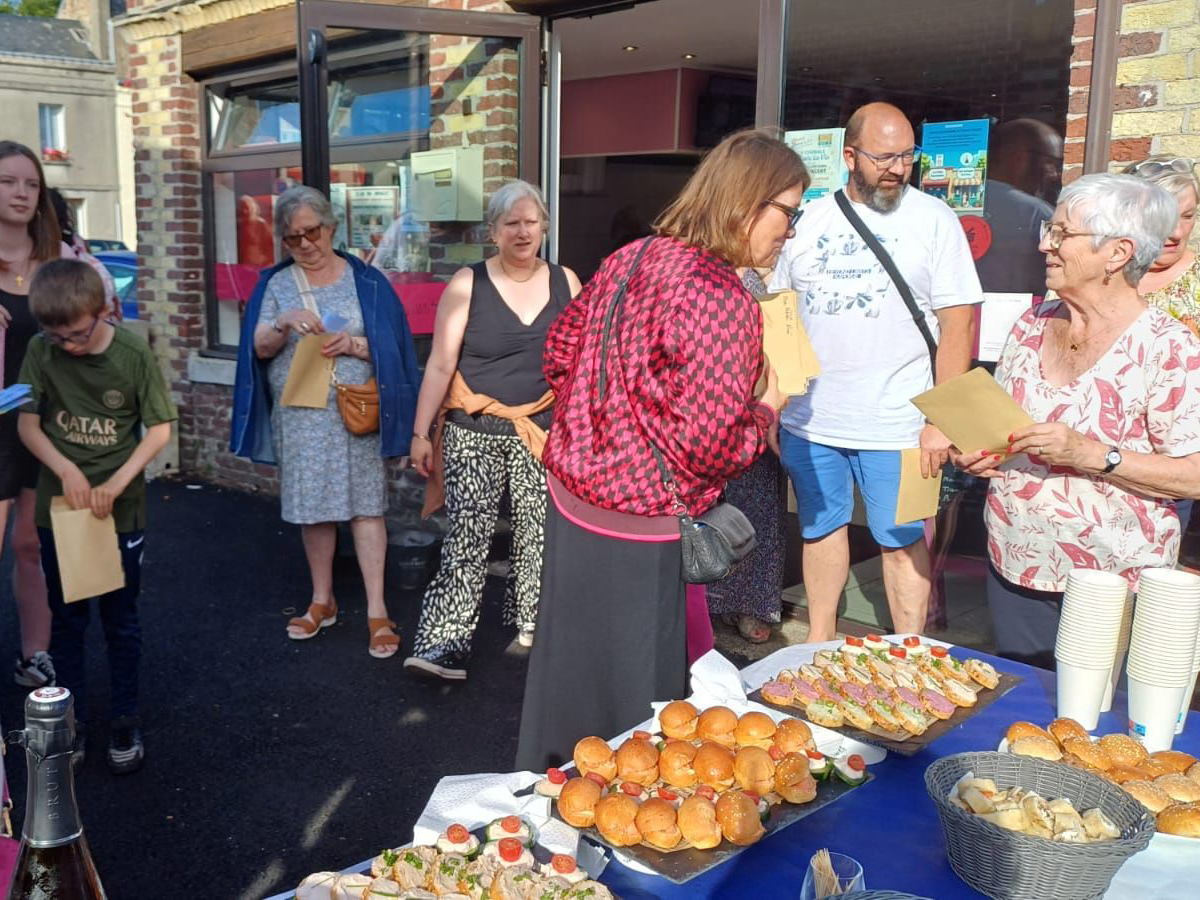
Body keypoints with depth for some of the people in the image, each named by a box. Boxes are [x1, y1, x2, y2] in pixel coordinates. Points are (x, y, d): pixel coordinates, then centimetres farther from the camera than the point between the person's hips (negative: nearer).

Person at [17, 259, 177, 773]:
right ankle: (70, 720, 28)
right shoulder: (41, 352, -9)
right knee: (66, 620, 13)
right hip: (58, 508, 2)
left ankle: (125, 719, 25)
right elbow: (27, 423, -3)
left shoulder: (134, 354, -14)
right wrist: (66, 470, -19)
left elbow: (160, 428, -9)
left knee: (120, 620, 10)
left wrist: (118, 481, -20)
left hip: (121, 511, -2)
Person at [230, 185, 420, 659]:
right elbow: (260, 349, 2)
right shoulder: (277, 283, 9)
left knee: (365, 505, -3)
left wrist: (354, 344, -17)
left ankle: (377, 610, 2)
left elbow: (389, 345, 2)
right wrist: (285, 325, -18)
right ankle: (323, 601, 25)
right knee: (312, 509, 9)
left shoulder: (363, 279, 3)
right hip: (299, 415, 2)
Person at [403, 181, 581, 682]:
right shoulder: (467, 285, -3)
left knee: (540, 535, 7)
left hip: (542, 433, 3)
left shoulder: (565, 283, 6)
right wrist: (421, 433, -7)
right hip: (474, 433, -3)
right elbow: (440, 365, -4)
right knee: (467, 537, -7)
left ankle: (531, 621, 26)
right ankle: (443, 642, -3)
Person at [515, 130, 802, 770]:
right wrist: (766, 413, -4)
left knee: (566, 684, 24)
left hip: (570, 500, 9)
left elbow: (559, 350, 17)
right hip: (636, 534, -9)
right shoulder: (722, 298, -20)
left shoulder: (627, 260, 7)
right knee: (632, 701, 10)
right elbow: (707, 445, -22)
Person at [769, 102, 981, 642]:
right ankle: (819, 647, 31)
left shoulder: (933, 219, -2)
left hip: (894, 424, -3)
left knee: (903, 540, 4)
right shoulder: (811, 219, 7)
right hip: (808, 418, 4)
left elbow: (958, 322, -7)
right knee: (820, 529, 15)